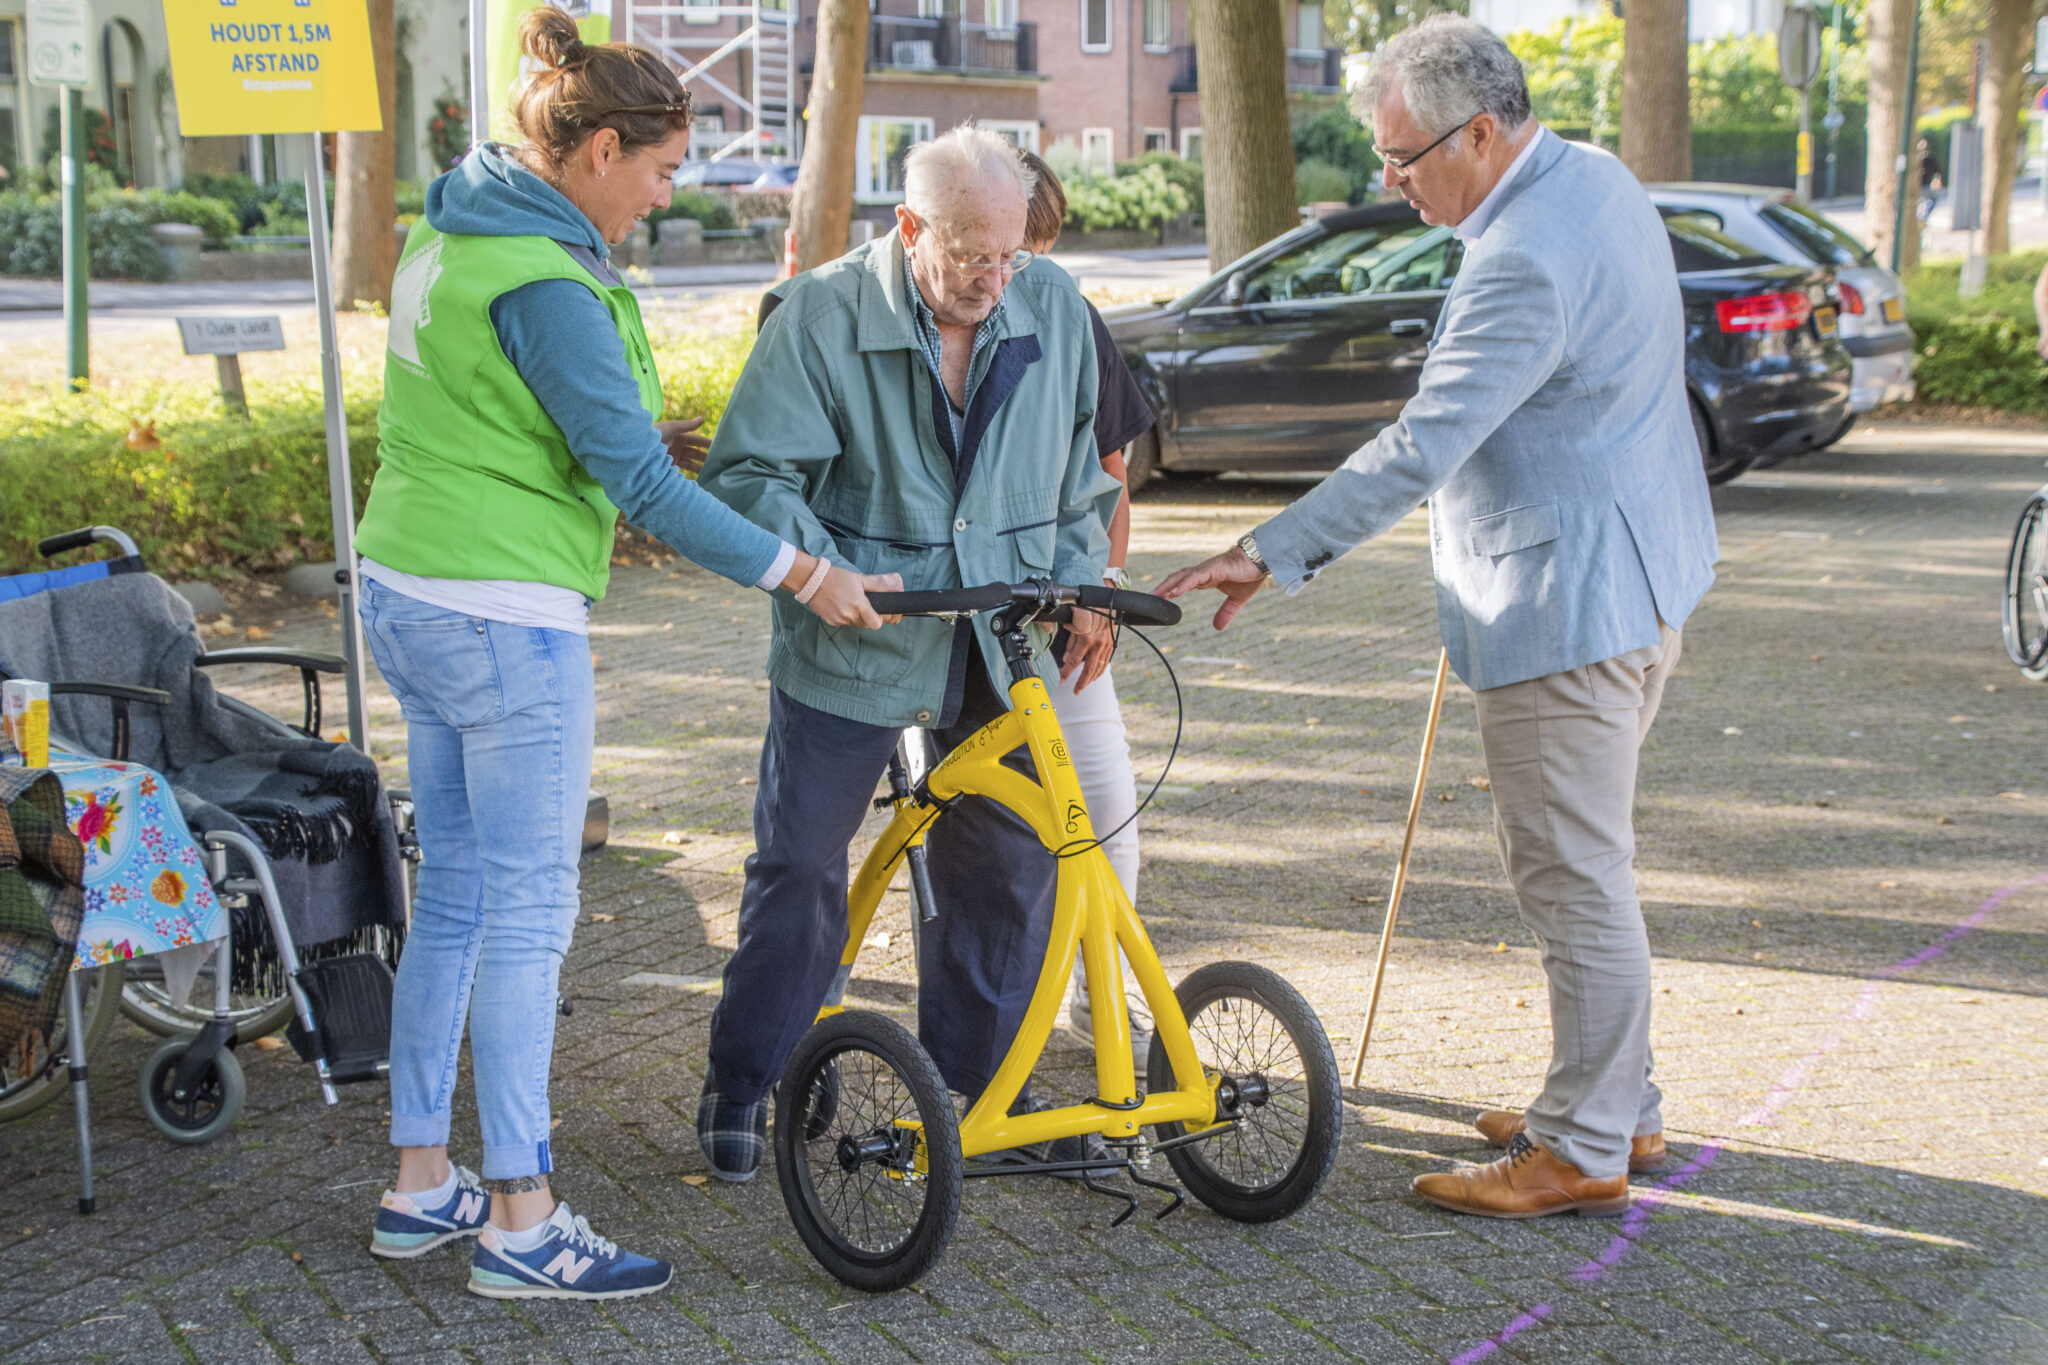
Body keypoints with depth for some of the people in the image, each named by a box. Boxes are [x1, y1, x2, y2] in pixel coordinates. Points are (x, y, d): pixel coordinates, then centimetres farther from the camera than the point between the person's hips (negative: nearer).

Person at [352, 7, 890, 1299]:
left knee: (453, 899, 15)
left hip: (409, 596, 10)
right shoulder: (544, 284, -20)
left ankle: (421, 1183, 24)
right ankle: (523, 1225, 4)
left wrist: (639, 437, 13)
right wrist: (802, 573, -17)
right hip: (505, 617, -10)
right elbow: (635, 482, -22)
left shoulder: (451, 236, 10)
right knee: (528, 913, -3)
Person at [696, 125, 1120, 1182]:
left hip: (1001, 643, 4)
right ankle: (742, 1086, 18)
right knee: (799, 863, 3)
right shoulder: (820, 318, -11)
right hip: (855, 645, -3)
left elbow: (1080, 470, 15)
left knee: (1010, 862, 6)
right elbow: (748, 474, -11)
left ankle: (972, 1078, 23)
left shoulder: (1053, 310, 2)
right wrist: (825, 572, -23)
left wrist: (1081, 584, 8)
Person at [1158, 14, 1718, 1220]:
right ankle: (1619, 1103, 31)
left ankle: (1585, 1150, 7)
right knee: (1583, 862, 20)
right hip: (1637, 572, 11)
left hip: (1570, 600, -11)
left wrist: (1270, 556, -27)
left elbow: (1421, 448, -30)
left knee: (1574, 874, -2)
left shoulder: (1525, 261, -25)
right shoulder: (1597, 179, 8)